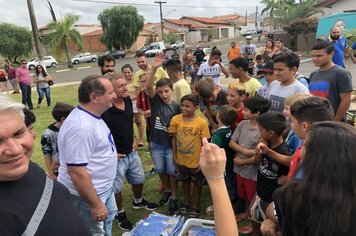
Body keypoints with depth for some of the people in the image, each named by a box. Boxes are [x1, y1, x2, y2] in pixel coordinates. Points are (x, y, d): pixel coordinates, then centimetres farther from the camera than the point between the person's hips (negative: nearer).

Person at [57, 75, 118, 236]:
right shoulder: (81, 127, -32)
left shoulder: (92, 116, 1)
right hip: (86, 195, -9)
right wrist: (96, 205, -25)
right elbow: (76, 171, -31)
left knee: (108, 219, 28)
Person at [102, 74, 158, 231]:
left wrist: (133, 139, 10)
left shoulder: (128, 100, -2)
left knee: (139, 179, 25)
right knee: (117, 188, 12)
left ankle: (138, 201, 53)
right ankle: (120, 214, 38)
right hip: (116, 156, -7)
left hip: (131, 152, 7)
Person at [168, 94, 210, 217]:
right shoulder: (176, 119, -12)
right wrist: (174, 156, 0)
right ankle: (186, 201, 48)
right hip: (181, 159, 3)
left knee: (197, 183, 17)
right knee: (185, 180, 24)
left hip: (196, 160, -3)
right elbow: (174, 138, -2)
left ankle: (196, 206, 39)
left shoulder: (202, 122, -20)